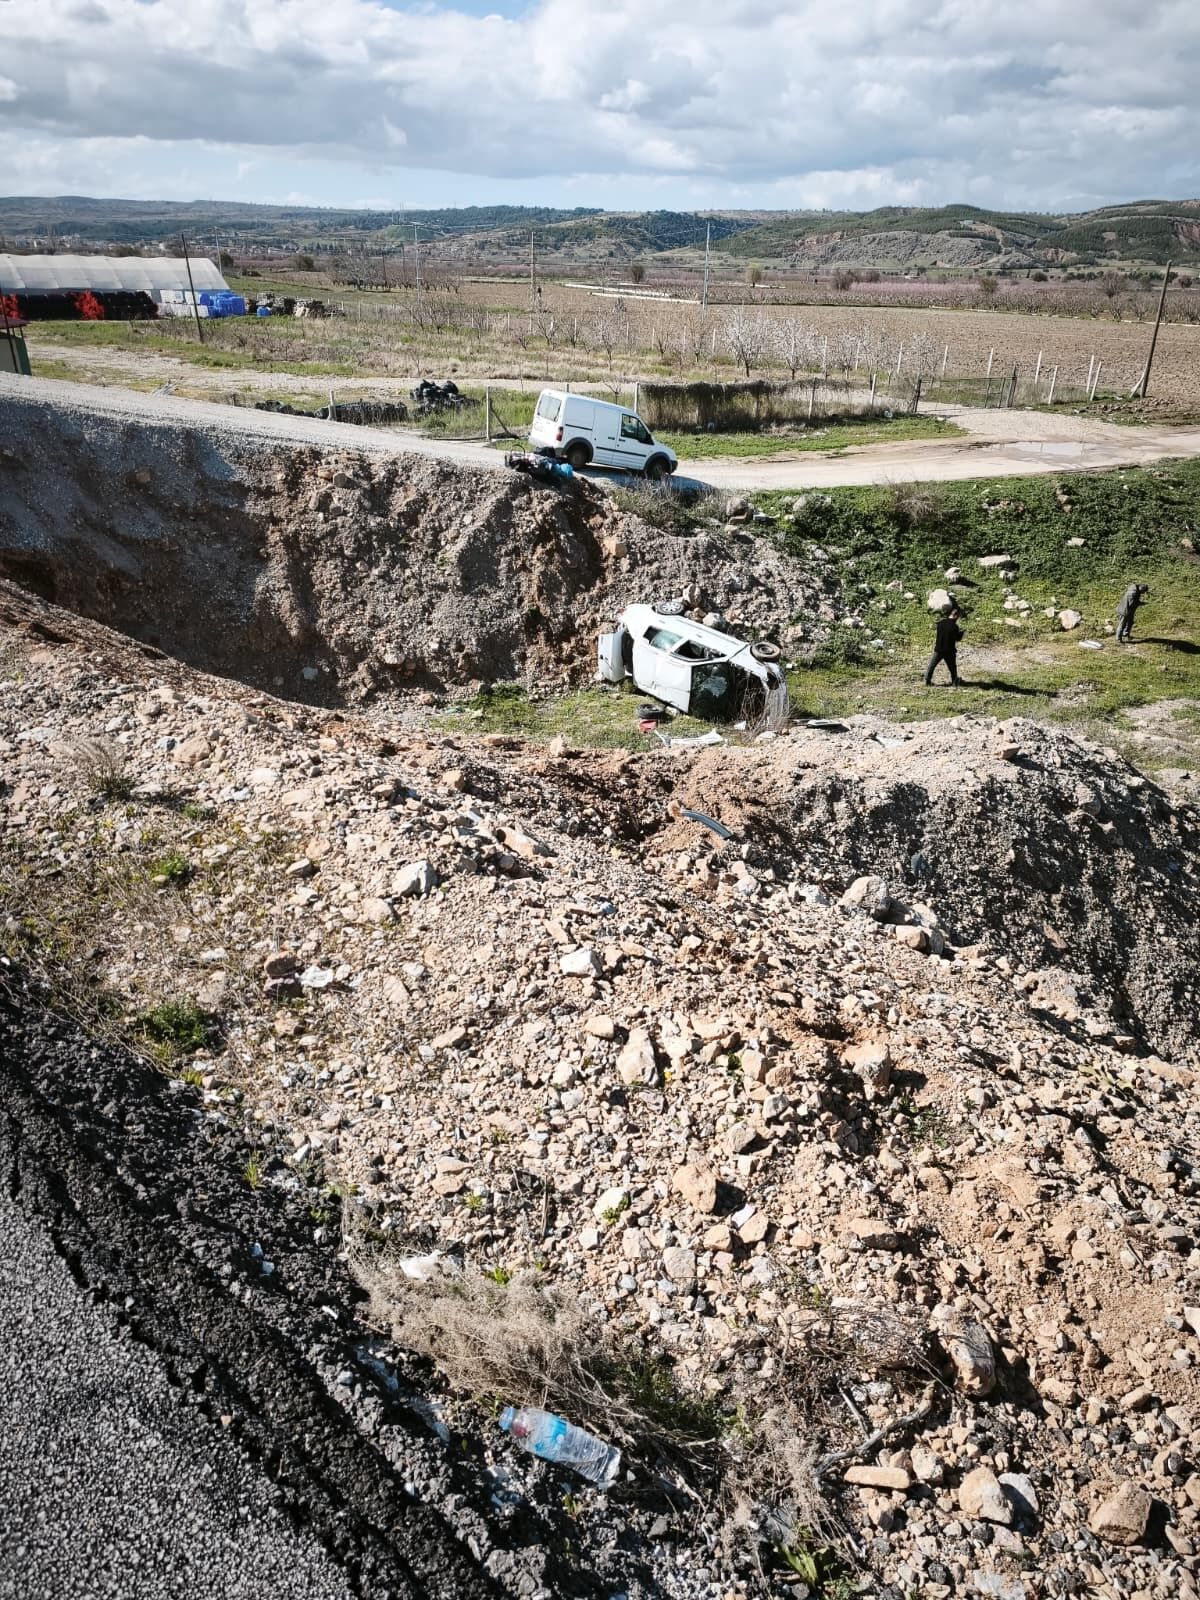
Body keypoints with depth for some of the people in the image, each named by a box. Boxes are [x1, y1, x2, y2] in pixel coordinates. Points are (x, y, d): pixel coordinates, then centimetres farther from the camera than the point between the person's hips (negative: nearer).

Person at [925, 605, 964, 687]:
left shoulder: (941, 622, -7)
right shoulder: (954, 627, -18)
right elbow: (957, 638, -8)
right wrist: (961, 632, 10)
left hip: (938, 649, 3)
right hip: (949, 651, -3)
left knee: (931, 665, 17)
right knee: (953, 668, 13)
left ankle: (927, 680, 20)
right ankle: (954, 683, 19)